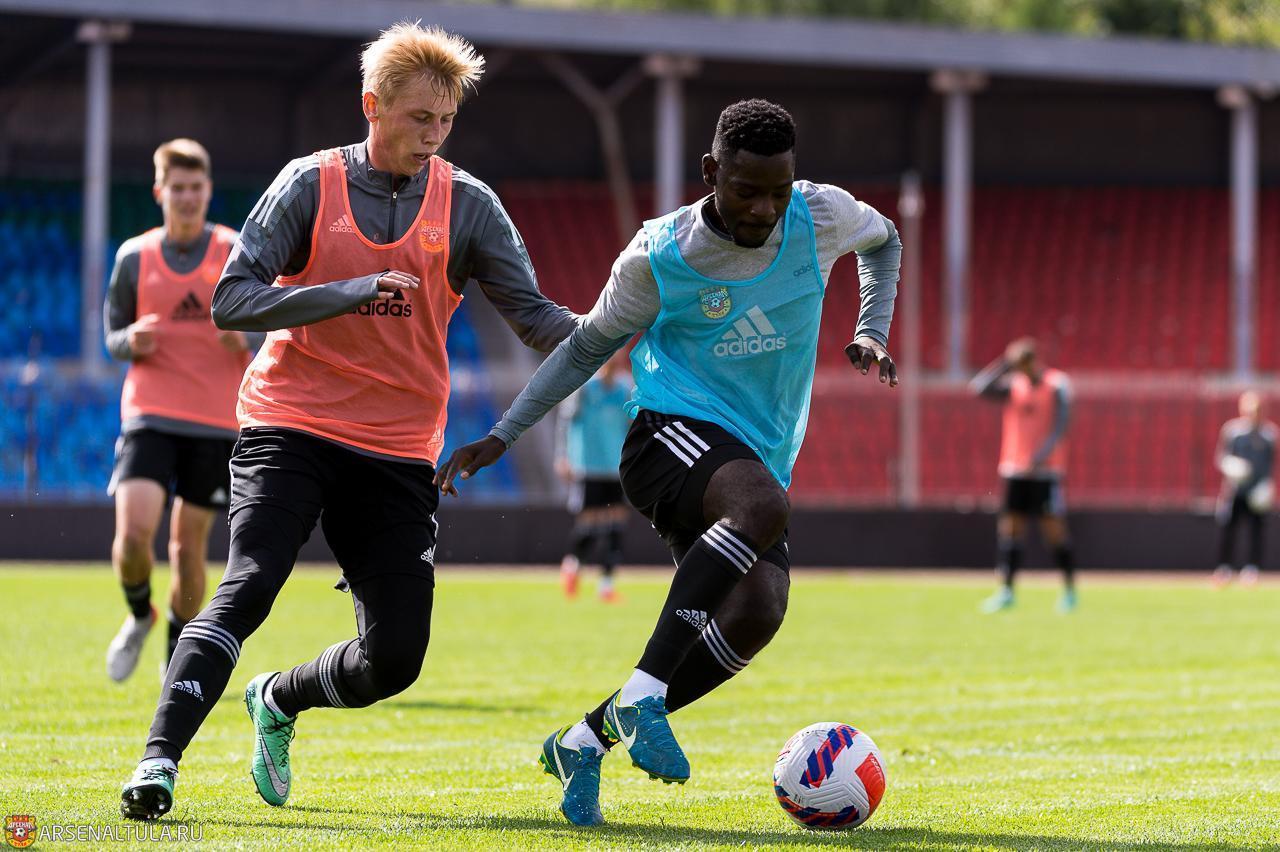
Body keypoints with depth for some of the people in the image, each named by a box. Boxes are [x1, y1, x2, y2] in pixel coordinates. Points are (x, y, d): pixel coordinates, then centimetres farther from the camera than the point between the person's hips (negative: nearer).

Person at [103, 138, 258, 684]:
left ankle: (178, 654, 21)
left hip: (216, 422, 0)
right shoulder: (135, 257, 5)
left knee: (189, 544, 1)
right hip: (149, 414, 0)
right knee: (133, 531, -16)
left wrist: (244, 340, -17)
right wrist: (131, 342, -10)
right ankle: (139, 617, 14)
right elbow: (112, 336, 13)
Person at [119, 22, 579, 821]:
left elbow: (532, 313, 1)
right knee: (248, 587, -24)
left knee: (396, 658, 0)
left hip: (399, 453, 3)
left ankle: (278, 702, 30)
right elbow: (232, 300, -8)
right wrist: (351, 291, -20)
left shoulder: (467, 204, 4)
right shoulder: (311, 185, -2)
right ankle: (160, 760, -23)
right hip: (291, 429, -3)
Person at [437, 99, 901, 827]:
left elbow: (884, 240, 23)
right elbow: (588, 346, 7)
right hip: (673, 435, -5)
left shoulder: (822, 216, -1)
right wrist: (502, 436, 4)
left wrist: (872, 334, 8)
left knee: (756, 616, -23)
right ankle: (642, 695, -38)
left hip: (759, 460, 5)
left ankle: (584, 742, -9)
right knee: (764, 507, -39)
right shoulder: (660, 256, -8)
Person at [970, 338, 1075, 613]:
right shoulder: (1013, 386, 8)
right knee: (1009, 527, -1)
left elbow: (1060, 427, -11)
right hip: (1014, 471, 4)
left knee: (1054, 529, -5)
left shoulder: (1057, 384, -4)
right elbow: (979, 388, -6)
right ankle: (1006, 591, 2)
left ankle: (1069, 591, 4)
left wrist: (1041, 456, -22)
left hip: (1045, 470, -4)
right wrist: (1005, 363, -8)